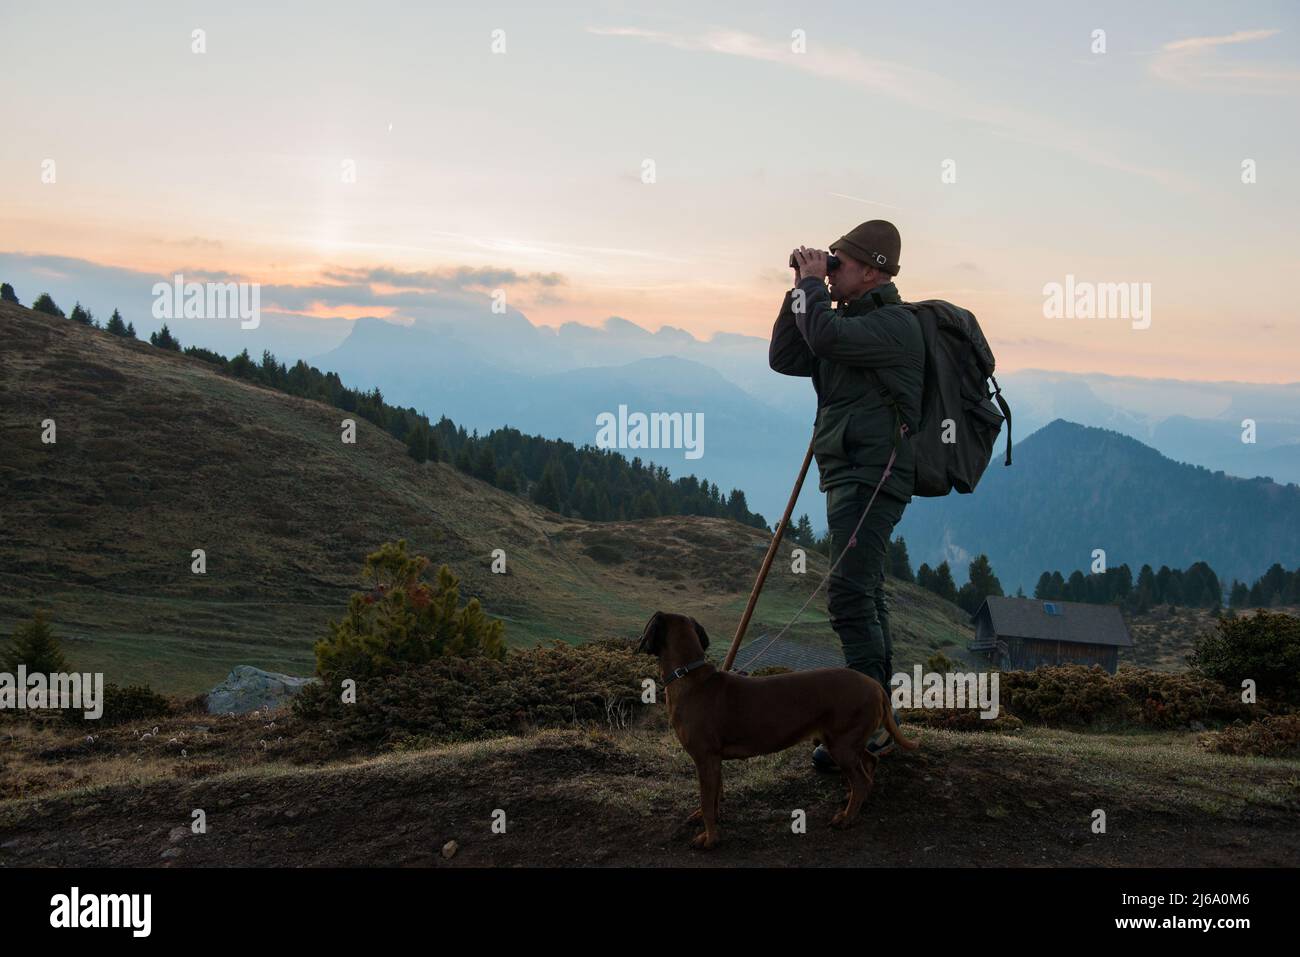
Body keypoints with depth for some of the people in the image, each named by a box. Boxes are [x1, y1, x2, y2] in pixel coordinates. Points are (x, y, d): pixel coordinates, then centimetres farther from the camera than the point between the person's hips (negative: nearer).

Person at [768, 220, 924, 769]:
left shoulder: (894, 324, -13)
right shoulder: (851, 322, 18)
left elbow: (825, 336, -28)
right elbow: (785, 359, 14)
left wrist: (813, 284, -11)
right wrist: (800, 291, 6)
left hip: (870, 481, -11)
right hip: (851, 478, 11)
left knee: (849, 596, -18)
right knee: (863, 598, 15)